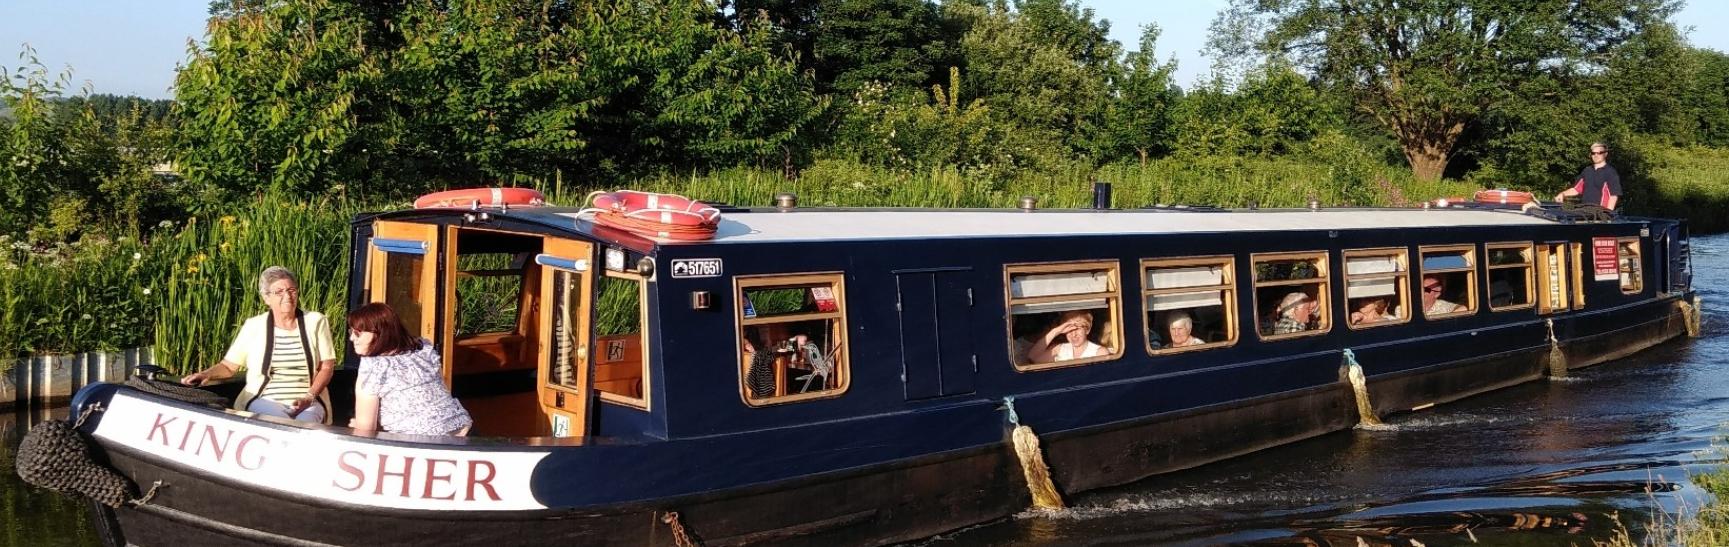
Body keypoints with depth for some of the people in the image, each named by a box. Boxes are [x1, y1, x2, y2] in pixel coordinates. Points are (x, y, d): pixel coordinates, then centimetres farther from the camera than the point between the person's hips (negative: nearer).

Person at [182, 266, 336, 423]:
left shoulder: (316, 322, 6)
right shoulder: (254, 326, 7)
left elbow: (326, 367, 5)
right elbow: (229, 366, 10)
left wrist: (310, 397, -10)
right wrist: (206, 374, -11)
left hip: (308, 404, 0)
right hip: (264, 401, 0)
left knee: (305, 422, -35)